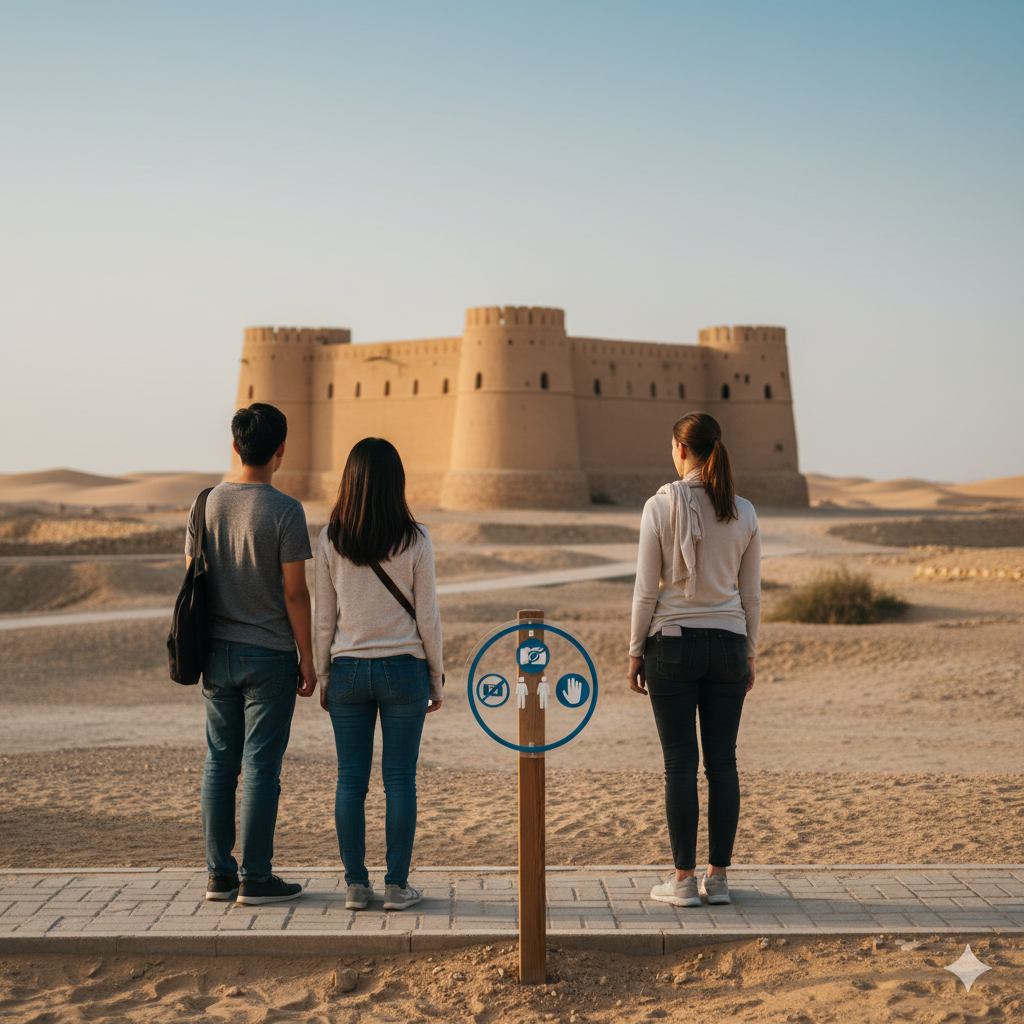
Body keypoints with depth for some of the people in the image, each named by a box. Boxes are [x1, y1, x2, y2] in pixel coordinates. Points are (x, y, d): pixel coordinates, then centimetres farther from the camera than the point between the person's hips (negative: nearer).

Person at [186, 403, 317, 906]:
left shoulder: (206, 504, 3)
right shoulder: (284, 512, -13)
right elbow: (295, 592, -12)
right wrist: (307, 658, -3)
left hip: (217, 651, 5)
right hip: (269, 655, -5)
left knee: (219, 762, 11)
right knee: (261, 766, 0)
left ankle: (219, 874, 16)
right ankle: (255, 878, 5)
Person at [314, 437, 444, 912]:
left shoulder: (330, 539, -3)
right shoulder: (414, 540, -7)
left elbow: (324, 616, 2)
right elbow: (427, 616, -3)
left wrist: (322, 676, 12)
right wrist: (436, 676, 7)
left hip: (348, 669, 1)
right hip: (403, 669, -1)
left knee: (351, 779, 8)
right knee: (400, 779, 5)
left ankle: (356, 884, 11)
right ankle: (397, 885, 8)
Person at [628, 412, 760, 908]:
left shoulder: (661, 506, -8)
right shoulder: (743, 513, 3)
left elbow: (647, 591, -8)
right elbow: (751, 594, 6)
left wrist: (636, 651, 1)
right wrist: (749, 654, 15)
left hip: (673, 643, -3)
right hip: (727, 643, 3)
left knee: (681, 763, 1)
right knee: (722, 761, 7)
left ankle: (684, 879, 4)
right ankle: (718, 876, 12)